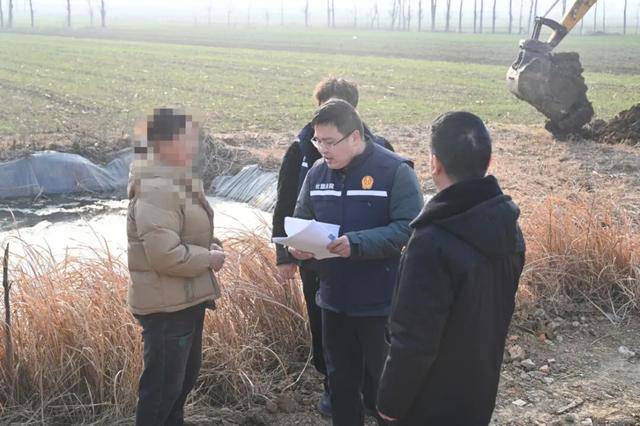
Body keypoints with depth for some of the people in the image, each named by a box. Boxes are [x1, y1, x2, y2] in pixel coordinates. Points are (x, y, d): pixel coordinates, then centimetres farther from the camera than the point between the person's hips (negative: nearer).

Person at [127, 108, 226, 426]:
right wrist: (209, 258, -17)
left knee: (185, 376, 23)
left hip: (186, 300, 11)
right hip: (166, 305, -11)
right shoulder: (156, 191, -24)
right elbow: (165, 255, -31)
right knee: (163, 384, 1)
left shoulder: (177, 182, 11)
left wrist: (206, 246, 6)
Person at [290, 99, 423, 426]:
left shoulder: (394, 171, -14)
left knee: (384, 386, 9)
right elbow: (301, 221, 11)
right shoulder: (317, 173, 3)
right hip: (334, 300, 5)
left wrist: (357, 243, -31)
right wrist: (298, 245, -12)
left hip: (381, 303, -5)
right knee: (341, 382, 19)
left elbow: (408, 227, -21)